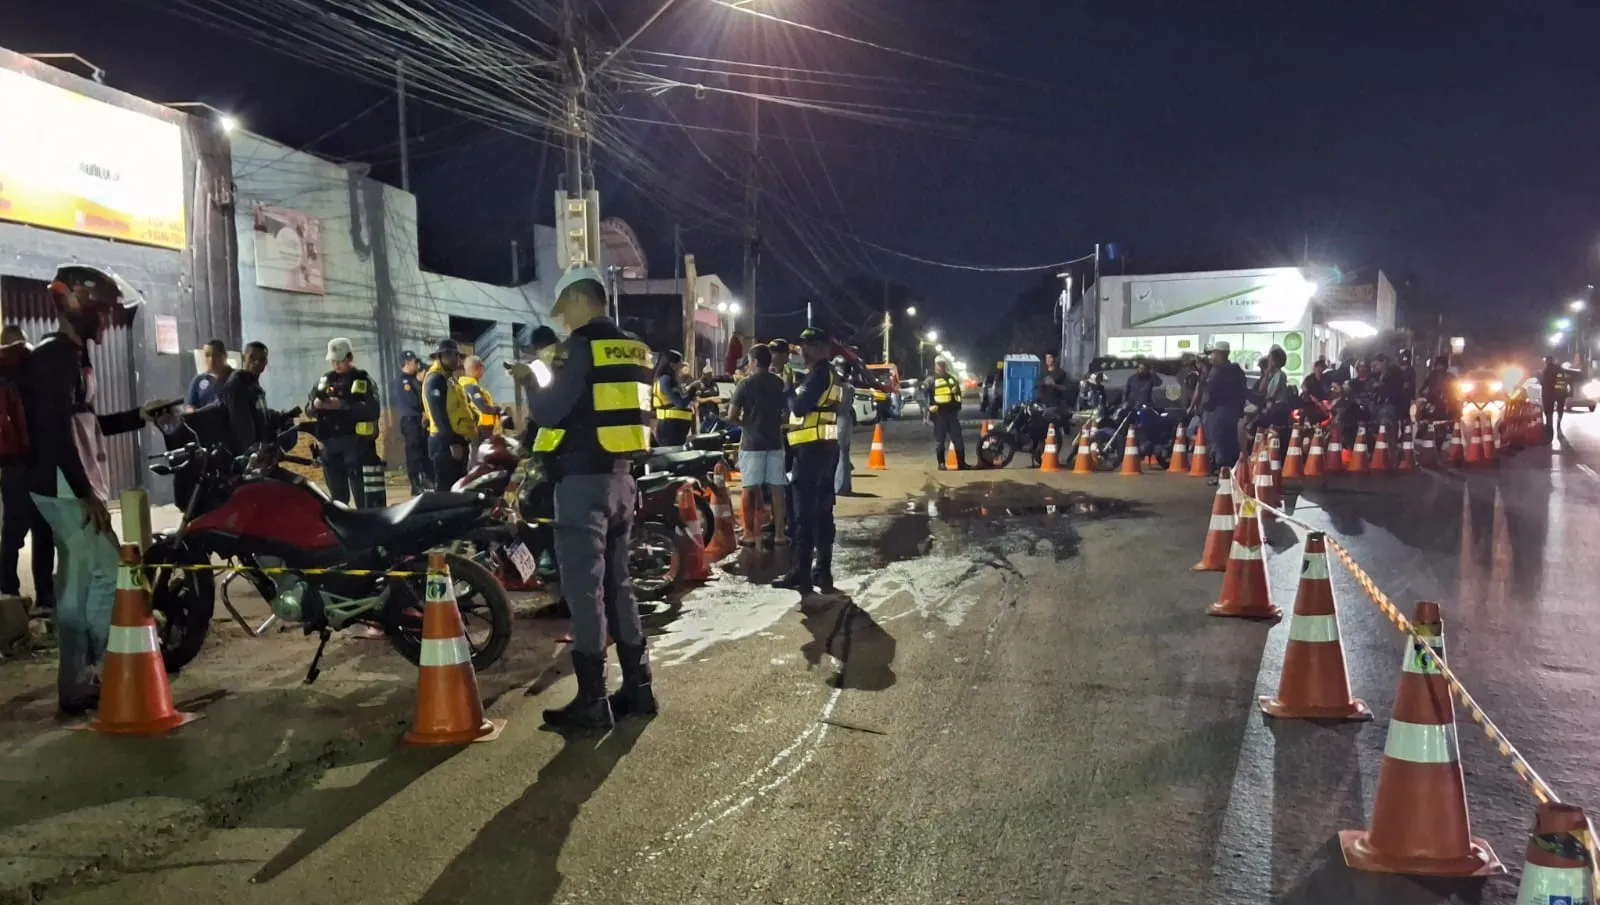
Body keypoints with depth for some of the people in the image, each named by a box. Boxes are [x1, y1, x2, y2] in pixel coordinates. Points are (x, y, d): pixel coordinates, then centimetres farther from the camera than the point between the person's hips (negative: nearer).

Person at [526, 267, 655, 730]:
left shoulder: (583, 345, -12)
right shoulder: (636, 349, 12)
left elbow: (549, 411, -17)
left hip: (583, 479, -8)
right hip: (620, 477, 8)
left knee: (585, 589, -3)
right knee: (617, 584, 15)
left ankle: (592, 700, 2)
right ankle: (638, 687, 19)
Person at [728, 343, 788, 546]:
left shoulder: (745, 385, -8)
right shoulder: (781, 384, 4)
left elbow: (732, 416, -11)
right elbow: (788, 413, 8)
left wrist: (745, 424, 7)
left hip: (751, 443, -3)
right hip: (775, 442, 4)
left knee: (751, 489, 2)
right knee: (777, 488, 5)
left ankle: (751, 534, 5)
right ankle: (779, 533, 6)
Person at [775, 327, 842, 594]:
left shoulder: (818, 373, -12)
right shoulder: (829, 373, 19)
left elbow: (800, 407, -19)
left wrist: (789, 390, -3)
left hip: (812, 447, -10)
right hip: (826, 446, 10)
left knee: (805, 511, -9)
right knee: (822, 510, 11)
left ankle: (801, 573, -8)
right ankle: (822, 571, 15)